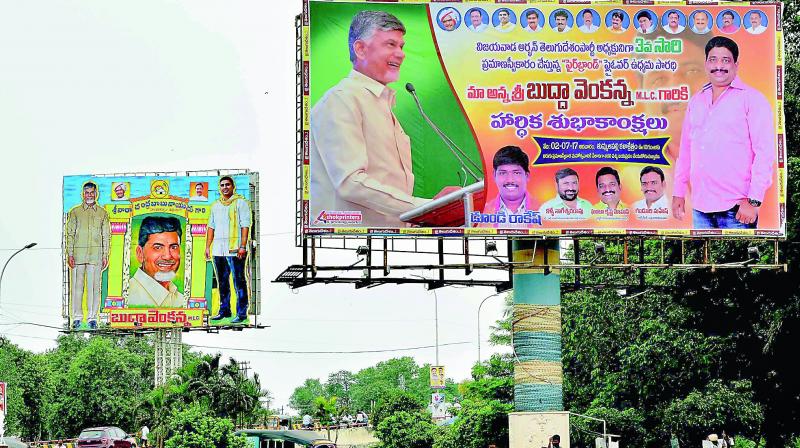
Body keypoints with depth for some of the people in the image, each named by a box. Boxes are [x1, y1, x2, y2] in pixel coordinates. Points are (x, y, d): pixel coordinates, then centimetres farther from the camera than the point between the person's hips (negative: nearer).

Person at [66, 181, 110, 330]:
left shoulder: (102, 213, 11)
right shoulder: (75, 212, 9)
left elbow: (106, 236, 11)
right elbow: (69, 234, 7)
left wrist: (105, 256, 4)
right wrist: (70, 254, -2)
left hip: (96, 256, 0)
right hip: (78, 255, 0)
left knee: (94, 287, -2)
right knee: (77, 286, 0)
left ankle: (92, 318, 3)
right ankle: (77, 317, 5)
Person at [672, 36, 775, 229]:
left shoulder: (752, 99, -2)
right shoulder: (696, 101, 16)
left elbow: (765, 153, -8)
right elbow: (685, 150, 21)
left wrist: (753, 201, -15)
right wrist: (678, 192, 15)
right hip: (700, 208, 6)